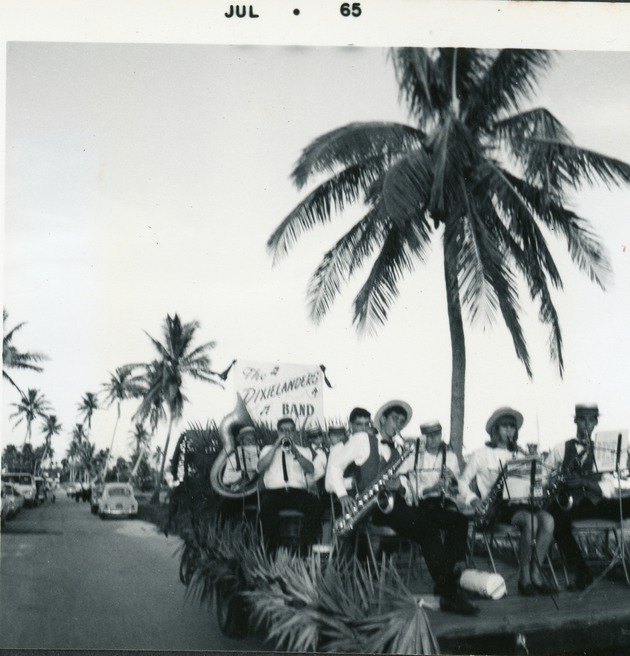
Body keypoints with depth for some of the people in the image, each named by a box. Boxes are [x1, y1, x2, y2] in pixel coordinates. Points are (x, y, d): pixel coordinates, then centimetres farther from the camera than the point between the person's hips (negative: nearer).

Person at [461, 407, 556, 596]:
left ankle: (535, 572, -18)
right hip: (496, 505, -5)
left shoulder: (518, 455, 21)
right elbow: (463, 482, 6)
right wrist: (472, 499, -14)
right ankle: (524, 576, -21)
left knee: (547, 520, -26)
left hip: (518, 502, 5)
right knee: (530, 520, -33)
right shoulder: (481, 454, 7)